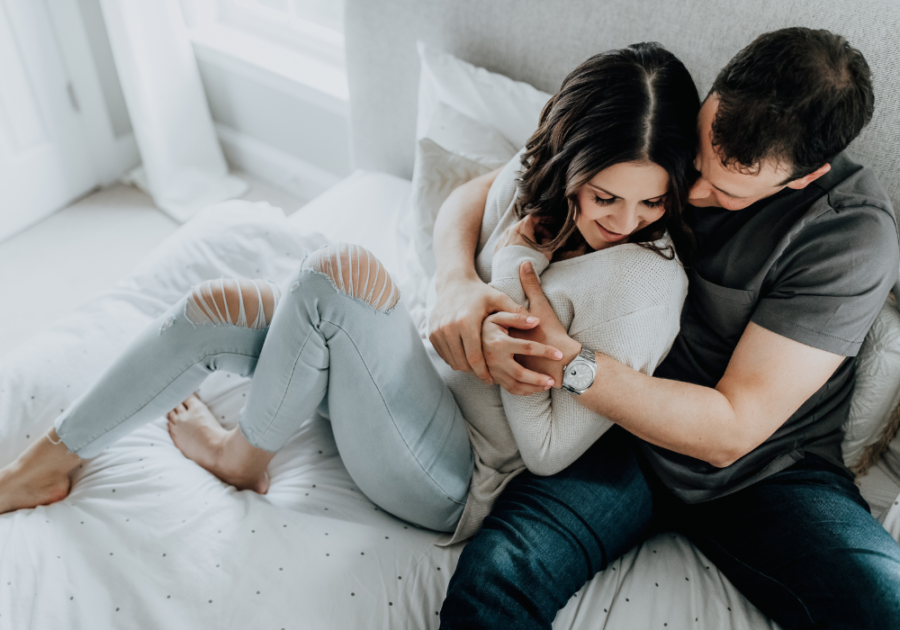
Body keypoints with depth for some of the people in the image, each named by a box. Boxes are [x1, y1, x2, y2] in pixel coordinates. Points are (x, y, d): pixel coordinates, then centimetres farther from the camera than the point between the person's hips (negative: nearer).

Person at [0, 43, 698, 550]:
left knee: (341, 270, -28)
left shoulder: (647, 285, -24)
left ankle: (244, 456, 1)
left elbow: (548, 449, -22)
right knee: (215, 308, -2)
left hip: (451, 487, -7)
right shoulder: (531, 175, -5)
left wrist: (514, 275, -22)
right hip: (428, 373, 7)